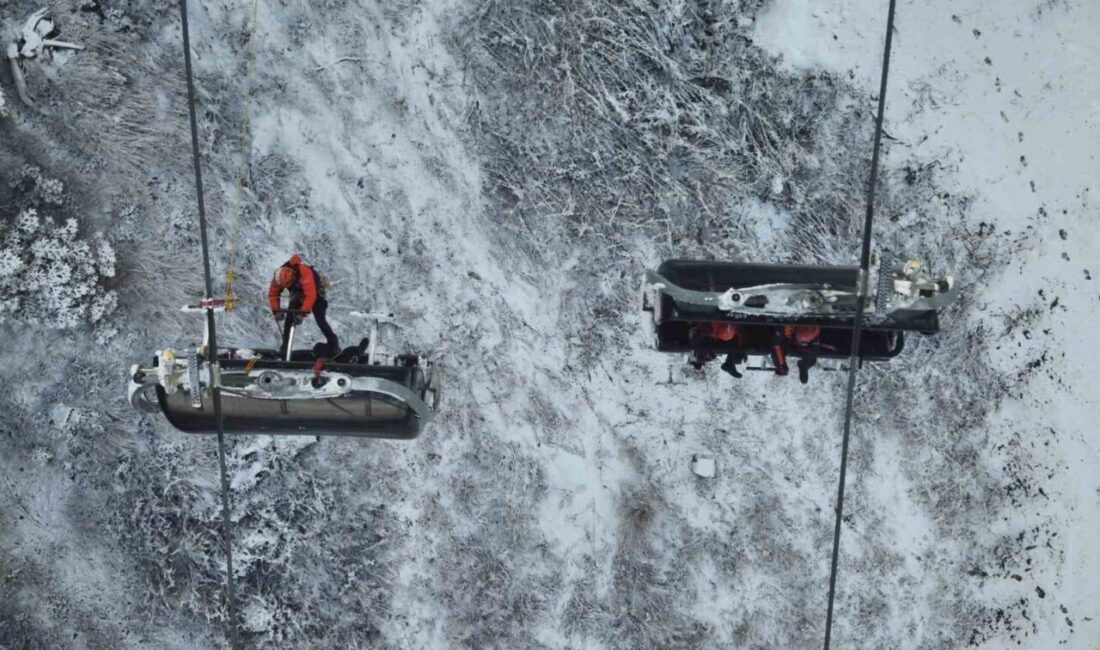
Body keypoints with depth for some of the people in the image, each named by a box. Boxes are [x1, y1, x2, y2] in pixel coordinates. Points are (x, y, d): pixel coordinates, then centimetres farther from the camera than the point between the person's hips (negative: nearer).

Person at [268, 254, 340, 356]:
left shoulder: (305, 272, -42)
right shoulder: (279, 276, -24)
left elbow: (311, 295, -45)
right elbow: (273, 294, -14)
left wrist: (303, 313, -51)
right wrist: (276, 310, -27)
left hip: (315, 292, -5)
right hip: (298, 294, 5)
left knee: (320, 320, -15)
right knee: (289, 319, -9)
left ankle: (334, 345, -4)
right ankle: (284, 346, 1)